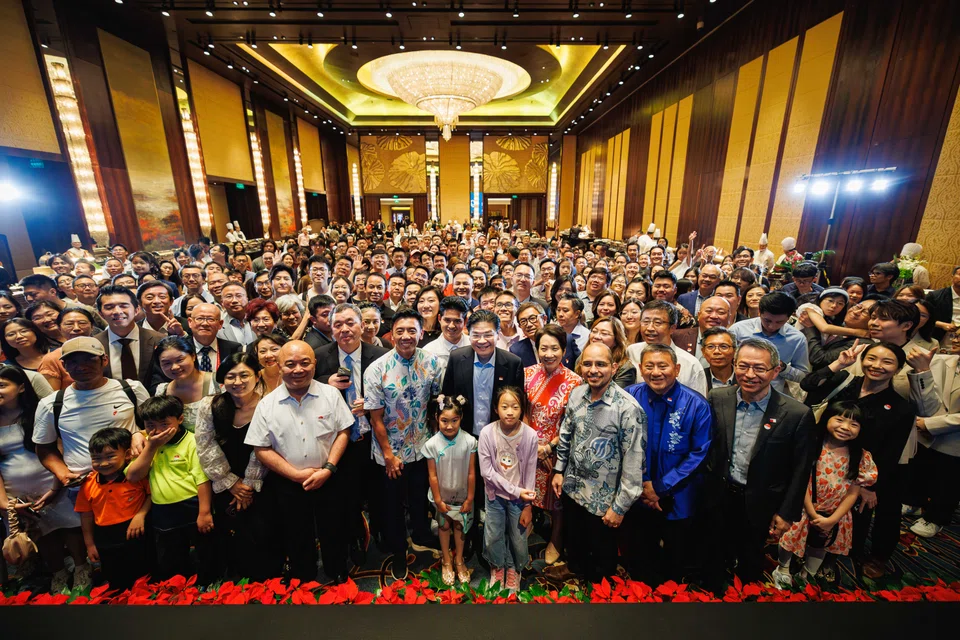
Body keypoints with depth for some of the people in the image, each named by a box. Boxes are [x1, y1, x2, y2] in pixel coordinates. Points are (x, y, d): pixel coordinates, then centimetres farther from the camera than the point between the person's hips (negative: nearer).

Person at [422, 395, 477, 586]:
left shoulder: (469, 441, -24)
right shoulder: (431, 444, -24)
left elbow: (471, 473, -14)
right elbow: (433, 476, -13)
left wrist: (469, 498, -7)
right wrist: (438, 500, -6)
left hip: (462, 495, 0)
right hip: (442, 497, 0)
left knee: (459, 527, 21)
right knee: (444, 526, 21)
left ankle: (459, 560, 45)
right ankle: (446, 562, 44)